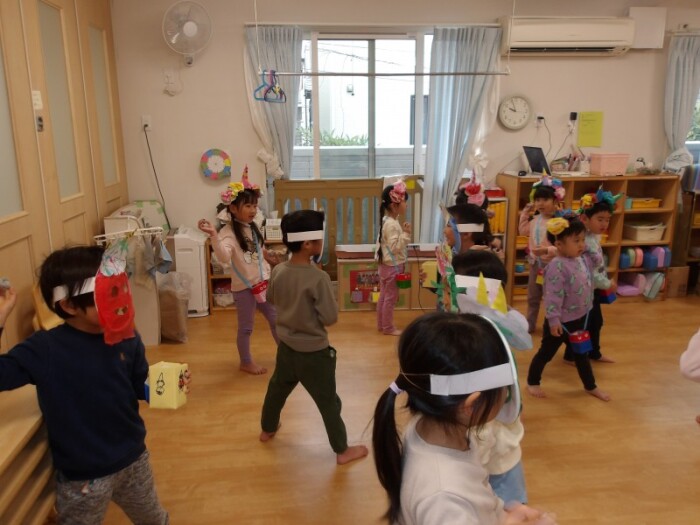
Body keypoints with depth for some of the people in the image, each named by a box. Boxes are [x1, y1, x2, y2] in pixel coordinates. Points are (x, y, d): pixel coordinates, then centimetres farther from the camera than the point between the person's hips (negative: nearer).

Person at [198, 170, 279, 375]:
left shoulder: (253, 227, 6)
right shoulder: (229, 232, -19)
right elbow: (224, 256, -39)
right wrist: (214, 236, -49)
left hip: (264, 283, 7)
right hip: (244, 287, -7)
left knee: (276, 320, 18)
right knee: (246, 327, 9)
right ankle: (246, 362, 28)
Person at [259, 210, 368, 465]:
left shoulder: (278, 271, -7)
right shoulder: (319, 277, -27)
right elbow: (330, 318, -21)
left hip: (286, 346, 6)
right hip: (314, 352, -6)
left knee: (277, 388, 28)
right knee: (328, 401, 9)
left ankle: (267, 429, 50)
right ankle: (342, 450, 24)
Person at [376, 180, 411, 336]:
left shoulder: (387, 220, 9)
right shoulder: (392, 224, -23)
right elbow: (395, 247, -27)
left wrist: (403, 232, 12)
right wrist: (406, 234, -27)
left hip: (386, 265, 10)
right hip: (393, 266, -10)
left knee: (384, 295, 17)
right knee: (391, 297, 1)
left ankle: (381, 324, 26)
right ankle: (388, 327, 11)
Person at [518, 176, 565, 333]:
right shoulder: (535, 220, 3)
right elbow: (522, 231, 22)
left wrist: (547, 250, -37)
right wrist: (525, 214, 15)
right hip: (535, 263, 7)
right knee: (532, 297, 19)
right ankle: (530, 324, 34)